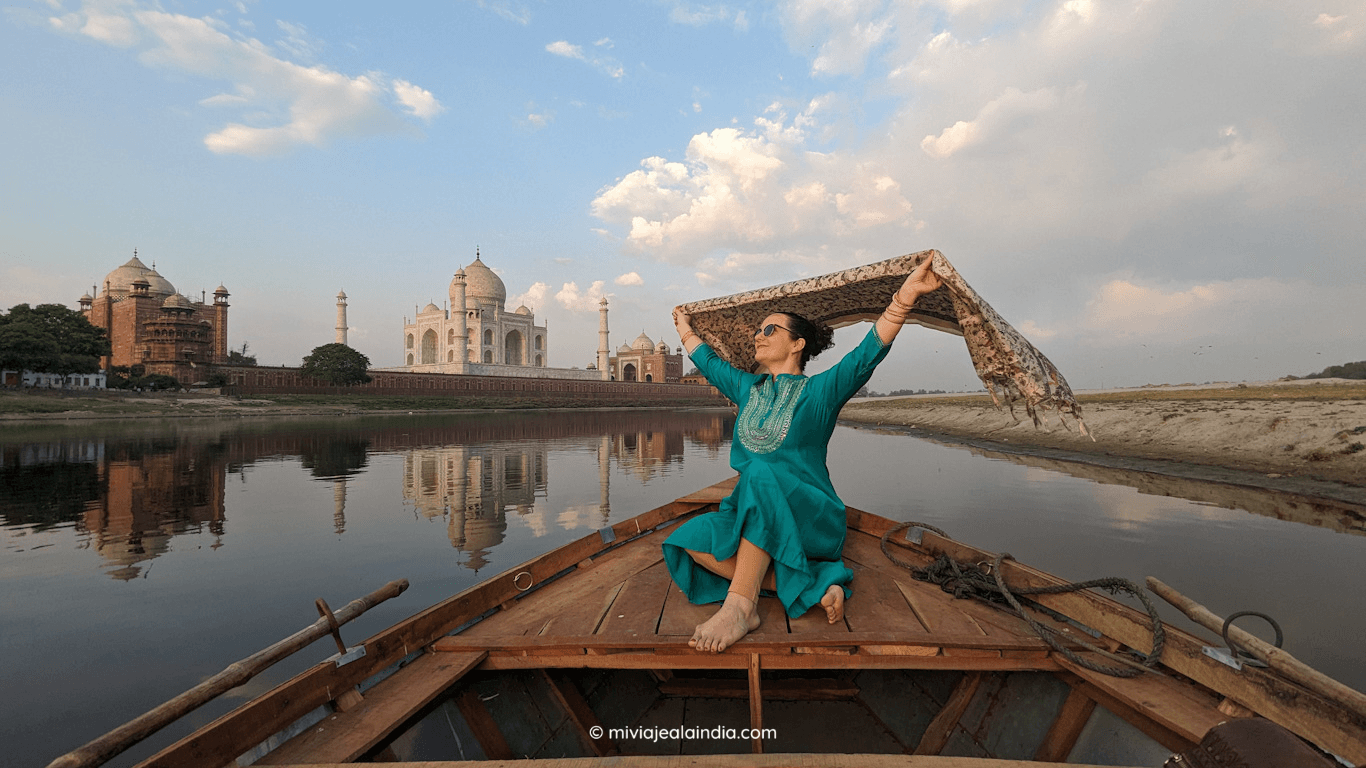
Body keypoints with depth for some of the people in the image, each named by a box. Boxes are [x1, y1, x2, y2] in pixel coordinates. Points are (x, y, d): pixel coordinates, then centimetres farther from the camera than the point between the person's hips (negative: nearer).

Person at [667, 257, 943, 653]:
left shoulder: (821, 391, 1)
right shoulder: (747, 389, 17)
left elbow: (868, 352, -14)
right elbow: (708, 361, 33)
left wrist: (905, 295, -26)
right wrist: (684, 326, 44)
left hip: (809, 519, -5)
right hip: (753, 521, 5)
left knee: (762, 476, -36)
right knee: (691, 540, -22)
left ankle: (739, 606, -39)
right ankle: (806, 584, -22)